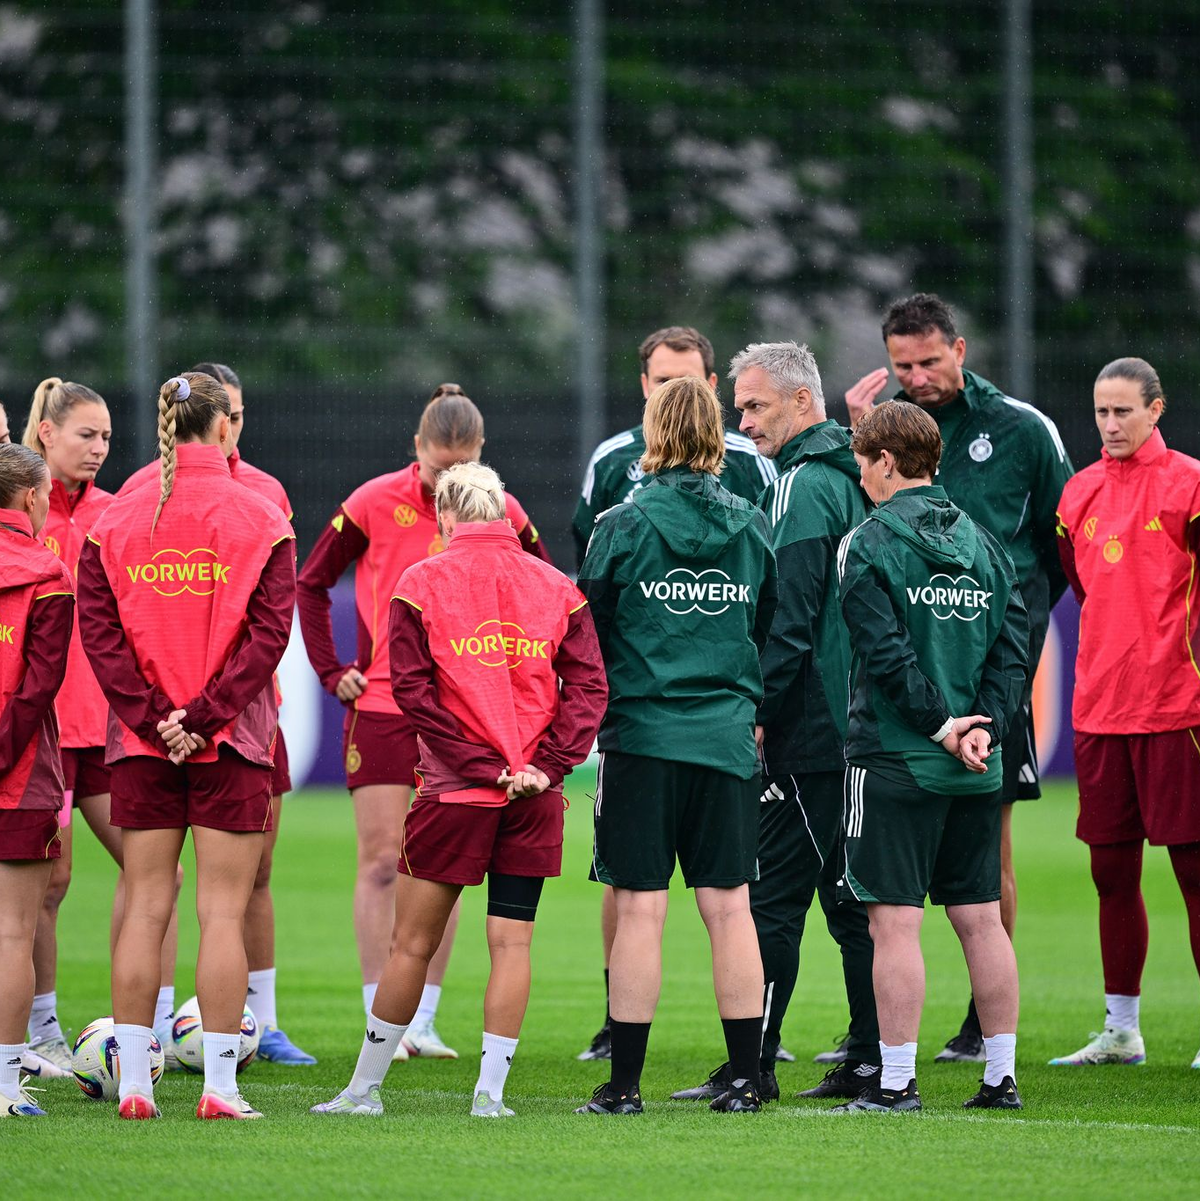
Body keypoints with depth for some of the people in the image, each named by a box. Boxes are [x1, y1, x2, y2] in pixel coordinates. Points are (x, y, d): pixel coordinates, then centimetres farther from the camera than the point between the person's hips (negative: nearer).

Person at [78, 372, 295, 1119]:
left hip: (141, 744, 2)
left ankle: (133, 1082, 7)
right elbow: (270, 632, -11)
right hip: (232, 746, -2)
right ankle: (220, 1086, -1)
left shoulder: (116, 521, 3)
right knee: (223, 910, 0)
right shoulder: (260, 521, -4)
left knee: (145, 906, 8)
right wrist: (204, 716, -11)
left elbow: (98, 632, -3)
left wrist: (153, 717, -6)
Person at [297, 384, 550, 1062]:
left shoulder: (502, 514, 0)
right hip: (382, 705, -2)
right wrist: (332, 671, 0)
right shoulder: (376, 504, -5)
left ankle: (422, 1023, 12)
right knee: (382, 861, -3)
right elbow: (312, 585, 5)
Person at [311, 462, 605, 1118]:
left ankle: (365, 1088, 13)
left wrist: (480, 766, -9)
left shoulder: (421, 583, -1)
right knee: (511, 942, 5)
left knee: (413, 942, 5)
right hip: (536, 800, 2)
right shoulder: (557, 587, 8)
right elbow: (588, 686, 0)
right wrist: (546, 767, -6)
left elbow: (413, 689, -9)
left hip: (455, 790, -2)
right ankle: (489, 1090, 2)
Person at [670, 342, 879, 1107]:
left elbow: (790, 621, -18)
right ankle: (872, 1060, 11)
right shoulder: (848, 481, 17)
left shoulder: (801, 489, -12)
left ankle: (751, 1065, -9)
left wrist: (756, 711, -14)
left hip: (809, 730, -10)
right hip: (857, 724, 10)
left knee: (772, 899, -8)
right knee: (853, 895, 10)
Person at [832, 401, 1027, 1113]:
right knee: (981, 919, 10)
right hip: (977, 768, 6)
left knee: (896, 922, -4)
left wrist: (942, 724, -9)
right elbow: (1014, 644, 4)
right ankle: (1002, 1076, 11)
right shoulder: (985, 544, 11)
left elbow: (886, 654, -15)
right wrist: (981, 728, -3)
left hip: (895, 760, -6)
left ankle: (897, 1082, -4)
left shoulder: (867, 546, -7)